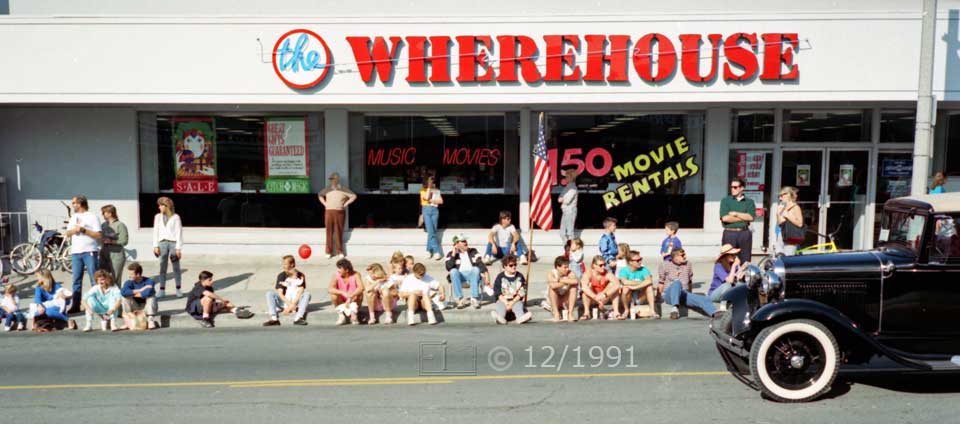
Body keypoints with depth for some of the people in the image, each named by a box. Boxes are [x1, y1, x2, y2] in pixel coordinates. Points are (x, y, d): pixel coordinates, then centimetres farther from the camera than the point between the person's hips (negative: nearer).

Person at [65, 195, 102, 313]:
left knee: (94, 279, -5)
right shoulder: (73, 217, 17)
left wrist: (83, 230, -14)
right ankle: (75, 305, 12)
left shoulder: (92, 217, -1)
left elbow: (98, 235, -7)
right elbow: (67, 233, 13)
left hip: (89, 251, -6)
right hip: (75, 252, 6)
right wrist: (74, 230, -6)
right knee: (76, 280, 8)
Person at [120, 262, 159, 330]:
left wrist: (131, 293, -24)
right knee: (125, 297, -20)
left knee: (151, 296, -30)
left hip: (146, 307, -3)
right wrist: (140, 290, -27)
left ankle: (150, 320, -21)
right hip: (135, 309, 3)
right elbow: (123, 292, -30)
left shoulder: (149, 282, -17)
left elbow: (148, 293, -37)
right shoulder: (129, 282, -8)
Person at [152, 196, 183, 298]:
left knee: (176, 267, 4)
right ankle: (162, 290, 7)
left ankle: (178, 290, 12)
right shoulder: (158, 217, 8)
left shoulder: (175, 217, -2)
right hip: (162, 243, 3)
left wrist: (178, 248, -7)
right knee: (162, 266, 3)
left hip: (173, 242, -3)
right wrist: (155, 246, 2)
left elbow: (179, 232, -3)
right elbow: (156, 231, 9)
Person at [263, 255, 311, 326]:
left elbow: (300, 293, -13)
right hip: (284, 302, 1)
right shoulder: (281, 276, -3)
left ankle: (298, 318, -43)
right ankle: (274, 319, -35)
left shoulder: (301, 276, -5)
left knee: (307, 294, -28)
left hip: (297, 302, -1)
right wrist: (289, 304, -23)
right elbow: (280, 293, -10)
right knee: (269, 294, -20)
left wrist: (292, 305, -24)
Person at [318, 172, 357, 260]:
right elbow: (319, 195, 27)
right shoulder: (327, 189, 11)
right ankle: (329, 252, 7)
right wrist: (325, 204, 13)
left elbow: (354, 196, 3)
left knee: (339, 232, -3)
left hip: (340, 212, -2)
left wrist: (345, 204, -2)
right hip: (329, 212, 2)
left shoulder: (343, 189, 3)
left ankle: (340, 252, 4)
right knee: (329, 232, 1)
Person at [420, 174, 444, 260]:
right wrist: (429, 187, -6)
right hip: (426, 210, -2)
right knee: (431, 231, -15)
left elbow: (441, 201, 8)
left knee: (432, 231, -6)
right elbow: (426, 198, -11)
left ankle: (429, 251, 1)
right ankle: (436, 251, -18)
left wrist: (432, 200, -5)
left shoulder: (436, 190, 16)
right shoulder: (423, 190, 9)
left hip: (435, 210, 2)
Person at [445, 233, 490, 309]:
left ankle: (474, 299, -35)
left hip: (472, 274, 0)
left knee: (476, 269, -32)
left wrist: (486, 274, -17)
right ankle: (460, 299, -34)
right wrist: (453, 254, -7)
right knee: (453, 271, -32)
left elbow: (480, 263, 0)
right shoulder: (451, 254, 12)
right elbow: (448, 267, -5)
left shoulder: (473, 251, 15)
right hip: (459, 276, 0)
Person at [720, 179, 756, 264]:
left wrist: (736, 214, -7)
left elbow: (751, 217, -5)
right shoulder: (725, 200, 6)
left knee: (745, 261, 5)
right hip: (729, 233, -1)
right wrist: (743, 218, -4)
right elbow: (725, 218, -8)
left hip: (745, 233, 2)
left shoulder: (749, 202, 10)